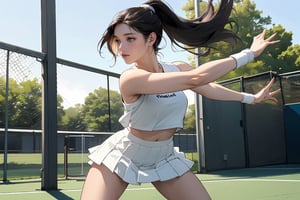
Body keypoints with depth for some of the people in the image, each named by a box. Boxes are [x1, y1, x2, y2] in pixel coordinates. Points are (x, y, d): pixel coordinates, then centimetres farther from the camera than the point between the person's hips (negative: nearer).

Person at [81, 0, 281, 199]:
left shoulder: (178, 69, -9)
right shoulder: (131, 78, -30)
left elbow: (208, 88, 13)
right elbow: (196, 79, -38)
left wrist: (251, 98, 22)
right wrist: (248, 54, -29)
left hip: (164, 157, 5)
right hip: (122, 157, -5)